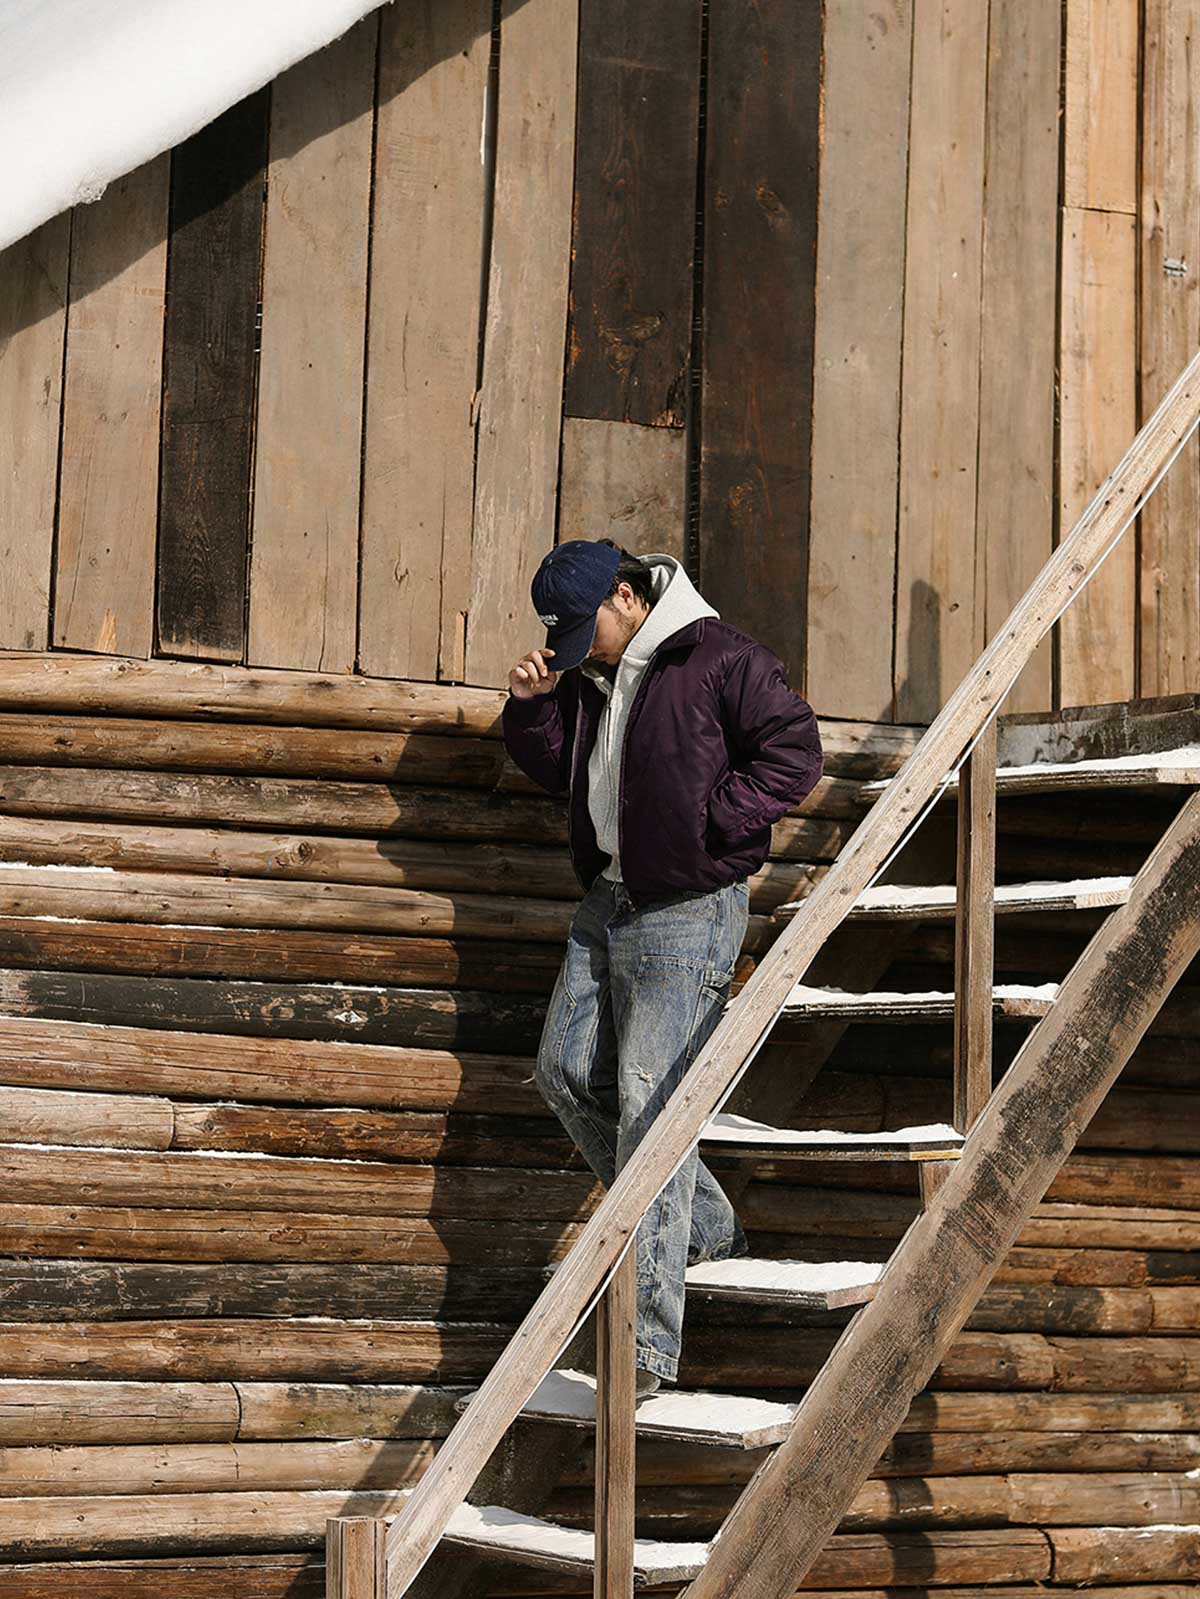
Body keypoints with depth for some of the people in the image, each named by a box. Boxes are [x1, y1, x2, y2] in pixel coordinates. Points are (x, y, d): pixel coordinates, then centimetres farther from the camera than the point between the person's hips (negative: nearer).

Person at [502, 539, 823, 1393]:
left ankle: (646, 1347, -9)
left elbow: (795, 751, -13)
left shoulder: (720, 658, -12)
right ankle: (707, 1229, 29)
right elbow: (556, 769, 21)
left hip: (688, 912, -9)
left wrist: (708, 825, -17)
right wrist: (531, 706, 2)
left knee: (650, 1110, -11)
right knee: (569, 1073, 13)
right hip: (609, 902, 9)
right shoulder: (588, 673, 11)